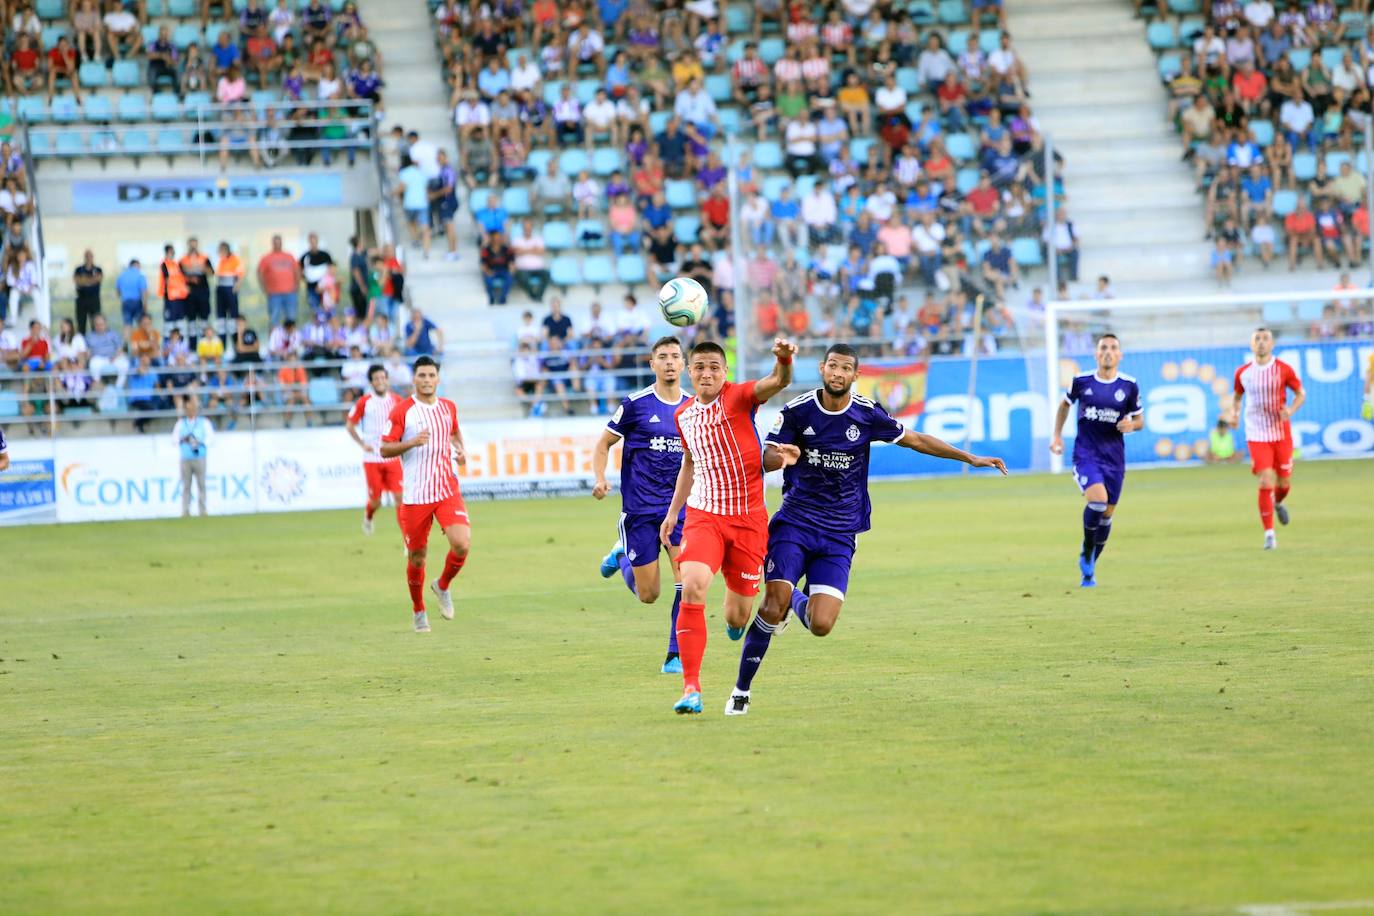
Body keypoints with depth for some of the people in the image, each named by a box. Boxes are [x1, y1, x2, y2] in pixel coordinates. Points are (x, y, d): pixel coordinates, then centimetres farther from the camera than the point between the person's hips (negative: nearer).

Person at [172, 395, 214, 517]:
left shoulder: (204, 422, 8)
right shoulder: (181, 423, 14)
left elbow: (211, 436, 2)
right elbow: (174, 438, 11)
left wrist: (200, 443, -13)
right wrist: (182, 440, -9)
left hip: (199, 458, -1)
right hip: (185, 459, 2)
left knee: (201, 484, -3)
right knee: (186, 485, -3)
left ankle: (203, 510, 0)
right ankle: (185, 511, -4)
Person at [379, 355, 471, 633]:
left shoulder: (448, 407, 8)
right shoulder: (402, 411, -5)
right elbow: (384, 449, -5)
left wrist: (461, 450, 10)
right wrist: (412, 442, -21)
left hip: (447, 490, 3)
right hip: (414, 495, -3)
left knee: (462, 543, -18)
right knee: (416, 557, 5)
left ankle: (443, 586, 12)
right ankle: (418, 610, 29)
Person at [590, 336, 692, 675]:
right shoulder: (636, 404, -6)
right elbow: (603, 444, 2)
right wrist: (600, 479, -13)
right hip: (640, 509, -2)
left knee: (687, 580, -16)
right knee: (648, 595, 3)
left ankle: (676, 656, -6)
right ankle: (622, 554, 35)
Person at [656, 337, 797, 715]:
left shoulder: (738, 397, -9)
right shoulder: (684, 414, 6)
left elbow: (778, 382, -30)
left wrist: (784, 359, -53)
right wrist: (672, 512, 21)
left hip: (748, 519, -2)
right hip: (704, 515, 2)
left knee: (737, 618, 4)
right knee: (693, 588, -25)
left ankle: (736, 619, 47)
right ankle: (691, 689, -20)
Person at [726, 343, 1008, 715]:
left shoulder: (868, 415, -1)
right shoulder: (797, 410, -4)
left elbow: (915, 440, 11)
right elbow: (766, 460, -4)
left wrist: (970, 458, 10)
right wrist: (782, 458, -29)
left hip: (839, 535, 1)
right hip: (794, 522, -1)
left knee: (820, 625, -12)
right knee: (773, 607, -19)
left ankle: (798, 600, 25)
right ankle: (741, 690, -2)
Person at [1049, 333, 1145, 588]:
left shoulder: (1129, 386, 0)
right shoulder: (1081, 381, -2)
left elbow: (1139, 419, 9)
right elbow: (1065, 404, 18)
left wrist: (1132, 425, -14)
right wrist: (1056, 435, 12)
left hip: (1114, 457, 2)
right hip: (1085, 454, -2)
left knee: (1107, 513, 7)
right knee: (1097, 500, -26)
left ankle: (1089, 568, 27)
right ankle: (1086, 552, -3)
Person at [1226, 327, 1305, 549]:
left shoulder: (1283, 369, -5)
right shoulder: (1243, 373, 0)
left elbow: (1301, 393, 4)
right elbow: (1237, 395, 17)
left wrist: (1291, 410, -15)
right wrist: (1233, 412, -3)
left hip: (1281, 433, 1)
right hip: (1256, 435, -1)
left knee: (1284, 482, 7)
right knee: (1266, 483, -12)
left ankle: (1278, 503, 46)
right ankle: (1269, 535, -5)